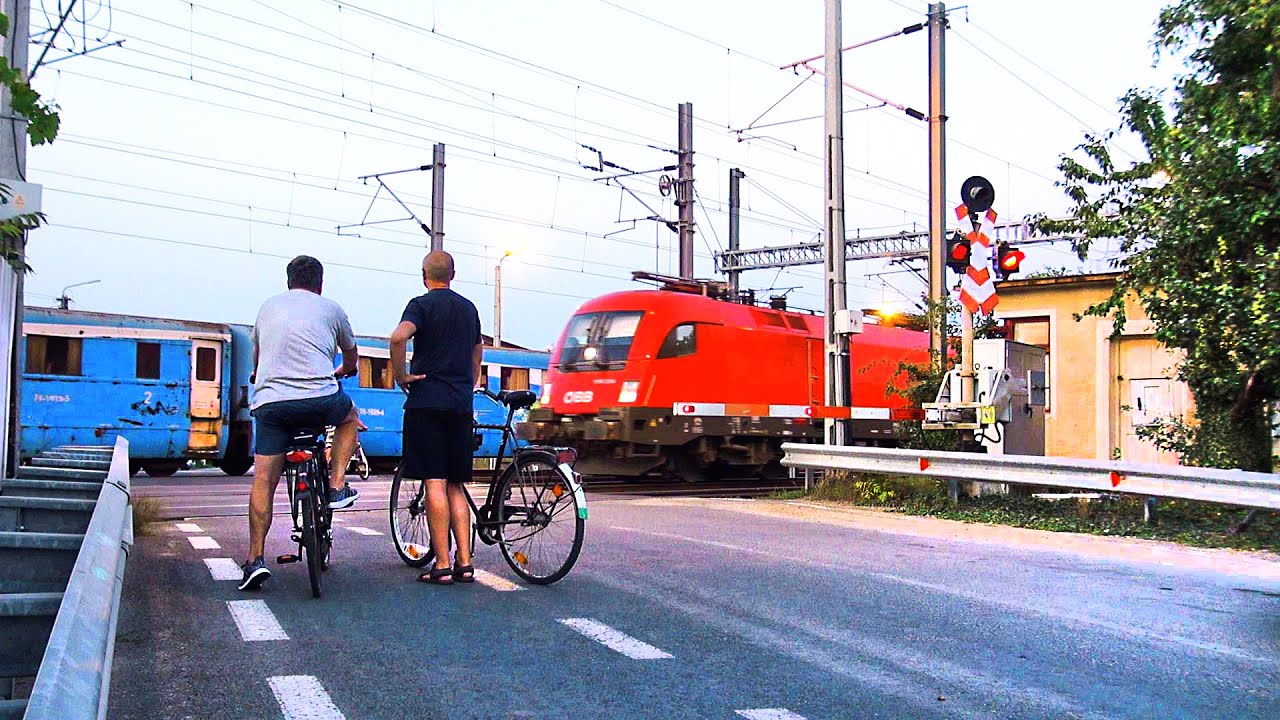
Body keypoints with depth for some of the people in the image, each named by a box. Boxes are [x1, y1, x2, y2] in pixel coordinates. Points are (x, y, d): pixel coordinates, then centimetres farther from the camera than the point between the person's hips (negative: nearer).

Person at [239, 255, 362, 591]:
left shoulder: (269, 306, 20)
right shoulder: (330, 309, 13)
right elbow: (352, 358, 28)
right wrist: (339, 372, 52)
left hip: (270, 402, 2)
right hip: (319, 401, -2)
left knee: (263, 480, 7)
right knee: (349, 414, 30)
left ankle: (255, 559, 2)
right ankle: (337, 487, 18)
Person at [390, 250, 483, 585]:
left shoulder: (422, 304, -3)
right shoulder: (469, 309, 16)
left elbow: (399, 337, -23)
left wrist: (401, 375, -10)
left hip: (427, 402, -5)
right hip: (461, 405, 5)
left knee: (435, 483, -5)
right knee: (455, 485, 10)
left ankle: (442, 566, -3)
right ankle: (464, 563, 8)